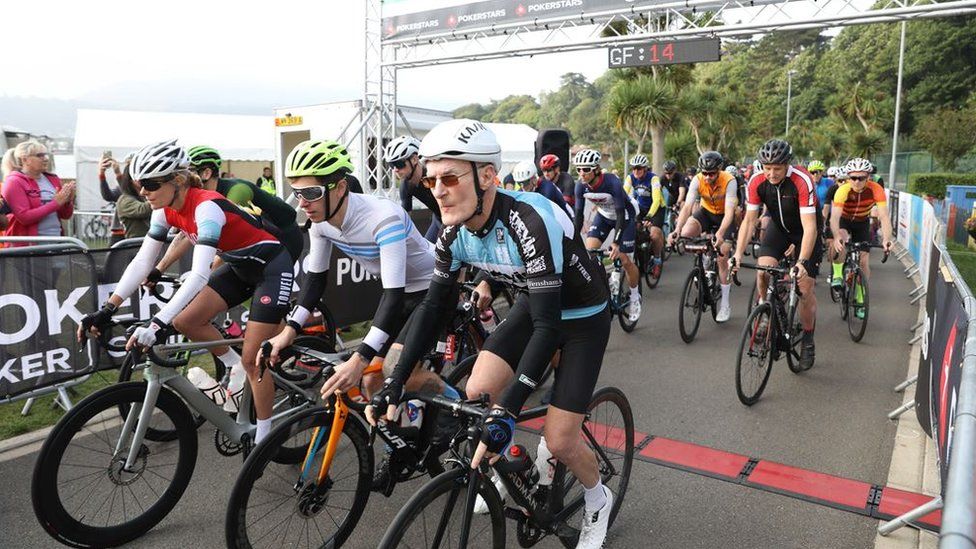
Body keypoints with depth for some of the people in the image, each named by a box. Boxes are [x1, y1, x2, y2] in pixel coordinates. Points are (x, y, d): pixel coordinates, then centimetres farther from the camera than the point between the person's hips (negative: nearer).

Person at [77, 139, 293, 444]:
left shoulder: (206, 206, -30)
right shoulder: (167, 209, -5)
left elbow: (200, 274, -39)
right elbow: (142, 261, -4)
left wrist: (159, 323, -45)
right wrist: (106, 310, -12)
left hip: (271, 266, -8)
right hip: (240, 266, 8)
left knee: (252, 358, -7)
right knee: (186, 321, -2)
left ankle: (263, 439, 10)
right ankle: (236, 369, 22)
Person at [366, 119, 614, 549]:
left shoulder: (529, 221, -36)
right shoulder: (455, 230, -15)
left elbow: (548, 325, -37)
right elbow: (433, 305, -8)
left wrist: (507, 411, -40)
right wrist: (394, 383, -15)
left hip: (583, 317, -6)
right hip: (532, 306, 6)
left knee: (559, 442, -6)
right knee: (478, 391, -10)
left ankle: (598, 502, 27)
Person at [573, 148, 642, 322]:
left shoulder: (612, 182, -34)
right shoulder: (581, 185, -21)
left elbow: (621, 214, -35)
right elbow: (578, 214, -16)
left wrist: (616, 243, -44)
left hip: (625, 216, -4)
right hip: (604, 215, 5)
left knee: (626, 261, -6)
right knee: (589, 252, -15)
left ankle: (635, 297, 19)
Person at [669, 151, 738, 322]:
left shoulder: (729, 181, -30)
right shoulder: (697, 181, -23)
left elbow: (729, 211, -37)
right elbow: (688, 206, -32)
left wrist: (720, 233, -54)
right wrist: (677, 229, -48)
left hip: (725, 217, -2)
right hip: (706, 212, 3)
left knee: (722, 257, -9)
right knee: (685, 233, -28)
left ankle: (725, 304, 3)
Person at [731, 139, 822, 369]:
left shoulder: (802, 181, -33)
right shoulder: (757, 182, -21)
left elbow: (809, 227, -36)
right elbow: (749, 220, -16)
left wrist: (802, 262, -46)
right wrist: (738, 254, -27)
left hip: (806, 230, -3)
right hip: (779, 227, 3)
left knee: (806, 289, -6)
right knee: (763, 271, -21)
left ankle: (808, 342, 13)